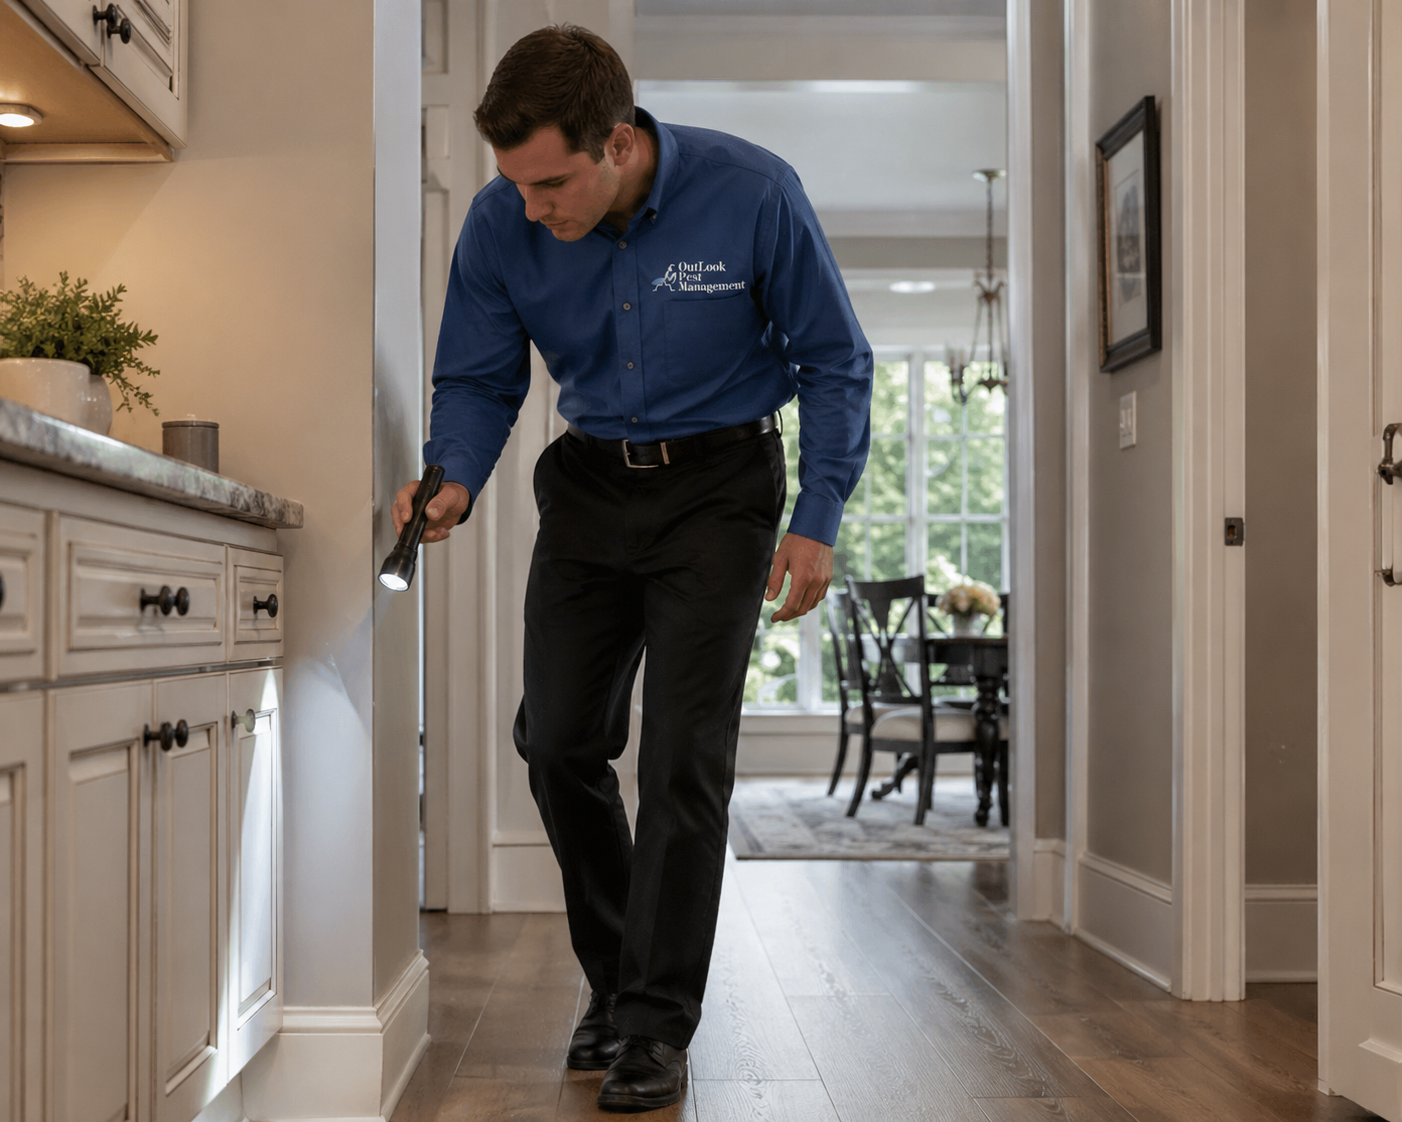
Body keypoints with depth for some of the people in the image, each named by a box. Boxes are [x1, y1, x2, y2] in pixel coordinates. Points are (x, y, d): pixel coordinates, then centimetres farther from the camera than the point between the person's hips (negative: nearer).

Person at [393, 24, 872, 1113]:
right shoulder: (500, 226, -12)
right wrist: (453, 483, -20)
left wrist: (818, 522, -12)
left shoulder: (752, 195, -20)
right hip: (589, 482, 4)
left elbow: (834, 360, -8)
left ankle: (658, 1027, 5)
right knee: (558, 742, 3)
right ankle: (614, 980, 24)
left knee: (685, 756, -8)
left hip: (718, 485, -3)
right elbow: (478, 380, 1)